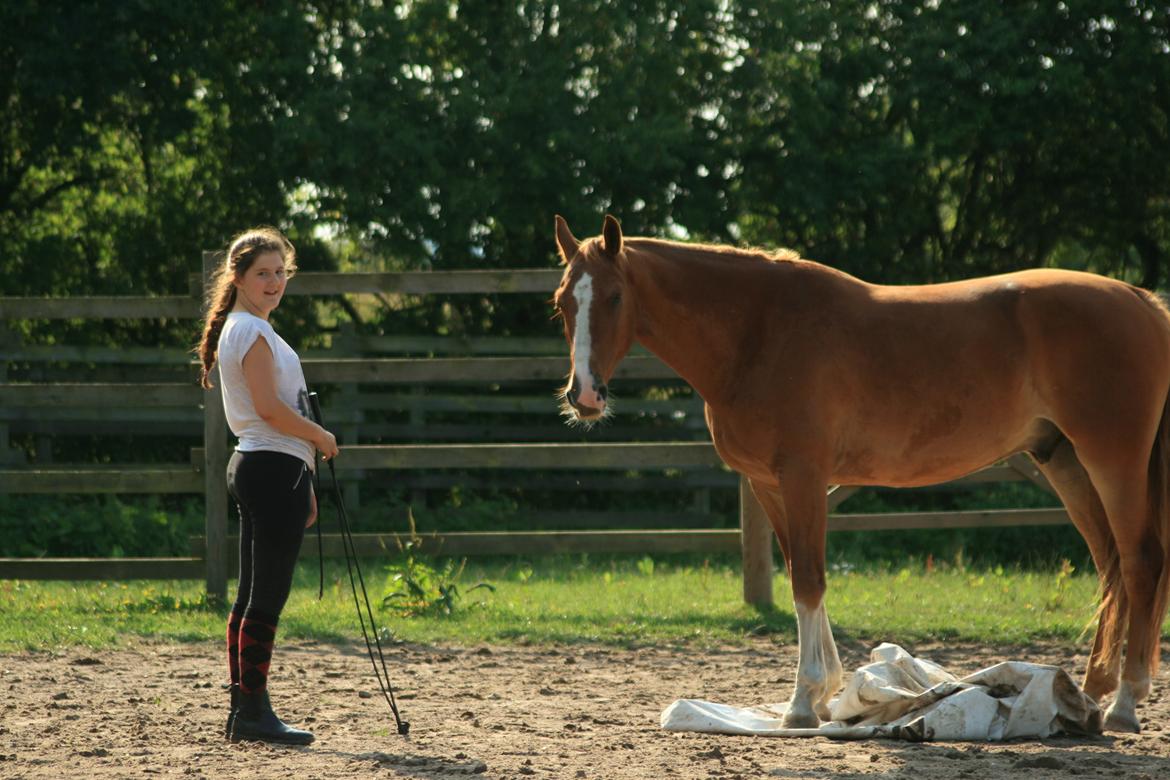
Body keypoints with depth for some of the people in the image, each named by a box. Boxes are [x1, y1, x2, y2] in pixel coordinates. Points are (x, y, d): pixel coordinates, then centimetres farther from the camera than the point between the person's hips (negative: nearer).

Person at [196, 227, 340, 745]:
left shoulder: (243, 329, 20)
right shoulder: (253, 332, -11)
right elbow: (270, 408, -20)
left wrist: (303, 483, 21)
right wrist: (321, 438, -5)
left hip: (256, 469, 11)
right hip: (275, 469, -11)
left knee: (252, 596, 11)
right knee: (267, 598, -10)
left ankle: (242, 710, 14)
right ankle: (254, 710, -10)